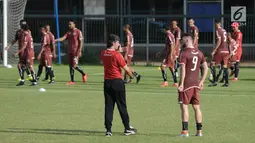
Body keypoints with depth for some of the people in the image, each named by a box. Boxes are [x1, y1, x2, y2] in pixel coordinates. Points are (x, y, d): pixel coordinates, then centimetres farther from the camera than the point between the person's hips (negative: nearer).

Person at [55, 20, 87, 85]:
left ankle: (83, 74, 11)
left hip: (75, 51, -7)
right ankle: (72, 81, 8)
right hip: (70, 51, 7)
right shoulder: (69, 32, 13)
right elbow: (63, 38, 0)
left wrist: (79, 51, -15)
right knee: (70, 66, 5)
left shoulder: (78, 32, -6)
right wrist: (56, 40, -18)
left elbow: (80, 42, -8)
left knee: (74, 65, -12)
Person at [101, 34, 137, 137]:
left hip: (107, 82, 5)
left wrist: (117, 50, 17)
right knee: (122, 106, 5)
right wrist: (132, 76, 8)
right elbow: (126, 68, -10)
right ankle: (127, 128, 12)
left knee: (108, 106, 6)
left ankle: (108, 129, 3)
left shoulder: (103, 54, 3)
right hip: (117, 82, -5)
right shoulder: (117, 54, -15)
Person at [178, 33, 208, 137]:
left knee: (184, 106, -2)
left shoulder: (184, 53, -11)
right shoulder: (199, 53, 10)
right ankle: (199, 131, 12)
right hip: (196, 83, 7)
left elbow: (183, 70, -18)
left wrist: (181, 84, -16)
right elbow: (206, 68, 10)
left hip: (186, 83, -7)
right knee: (196, 107, 11)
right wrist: (201, 81, 14)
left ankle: (185, 131, -6)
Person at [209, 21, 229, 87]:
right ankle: (226, 82, 6)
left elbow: (219, 41, -16)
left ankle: (215, 81, -7)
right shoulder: (224, 31, 15)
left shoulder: (218, 30, -8)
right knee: (225, 67, 9)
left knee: (212, 65, 0)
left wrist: (214, 50, -16)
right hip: (226, 51, 7)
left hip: (220, 51, -7)